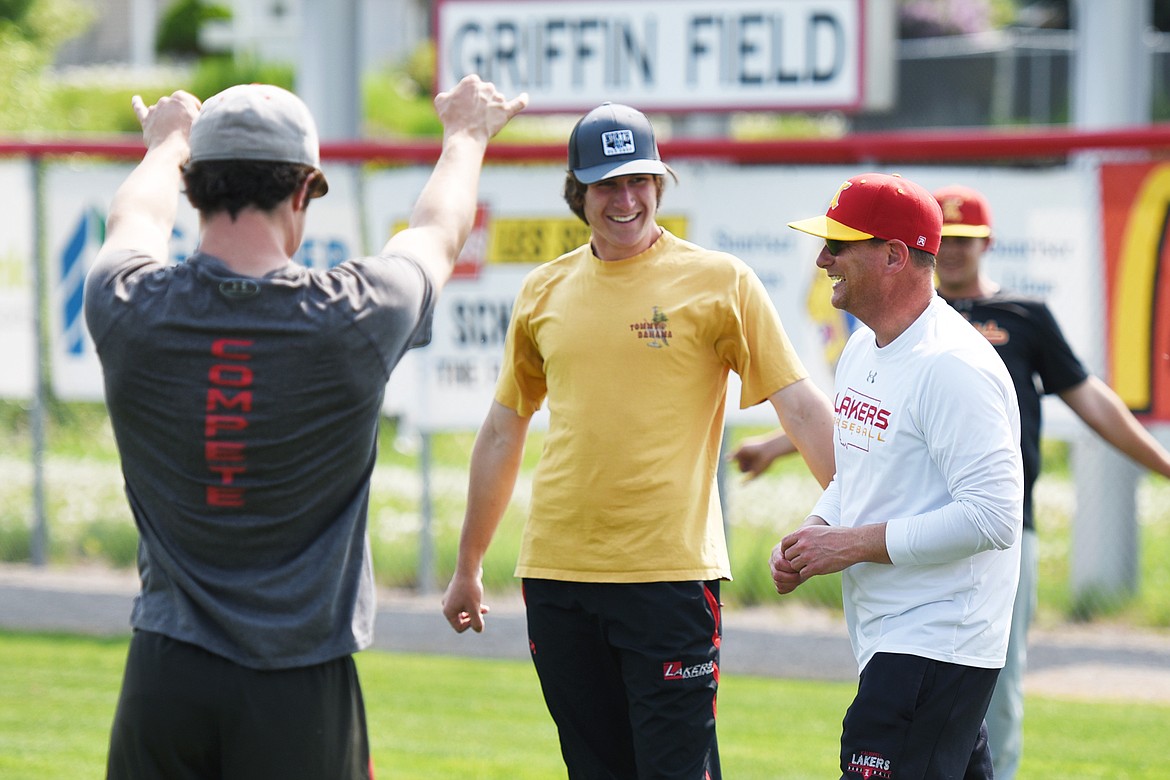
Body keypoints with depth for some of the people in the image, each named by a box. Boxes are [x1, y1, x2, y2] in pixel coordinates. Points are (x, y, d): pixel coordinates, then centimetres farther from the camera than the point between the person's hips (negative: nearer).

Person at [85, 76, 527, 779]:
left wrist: (168, 141, 42)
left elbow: (137, 219, 19)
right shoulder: (354, 319, -10)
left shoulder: (130, 311, -7)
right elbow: (439, 232, 14)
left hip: (165, 677, 2)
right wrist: (467, 134, 36)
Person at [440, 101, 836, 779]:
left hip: (670, 572, -4)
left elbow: (802, 407, -4)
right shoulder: (544, 291, 10)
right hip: (557, 574, 4)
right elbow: (504, 430, 19)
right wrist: (468, 568, 22)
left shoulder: (719, 281, -2)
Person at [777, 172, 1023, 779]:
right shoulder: (861, 352, 14)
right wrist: (810, 535, 6)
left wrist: (854, 545, -18)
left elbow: (994, 518, -23)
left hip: (937, 648, -10)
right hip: (885, 643, 10)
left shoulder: (953, 365, -18)